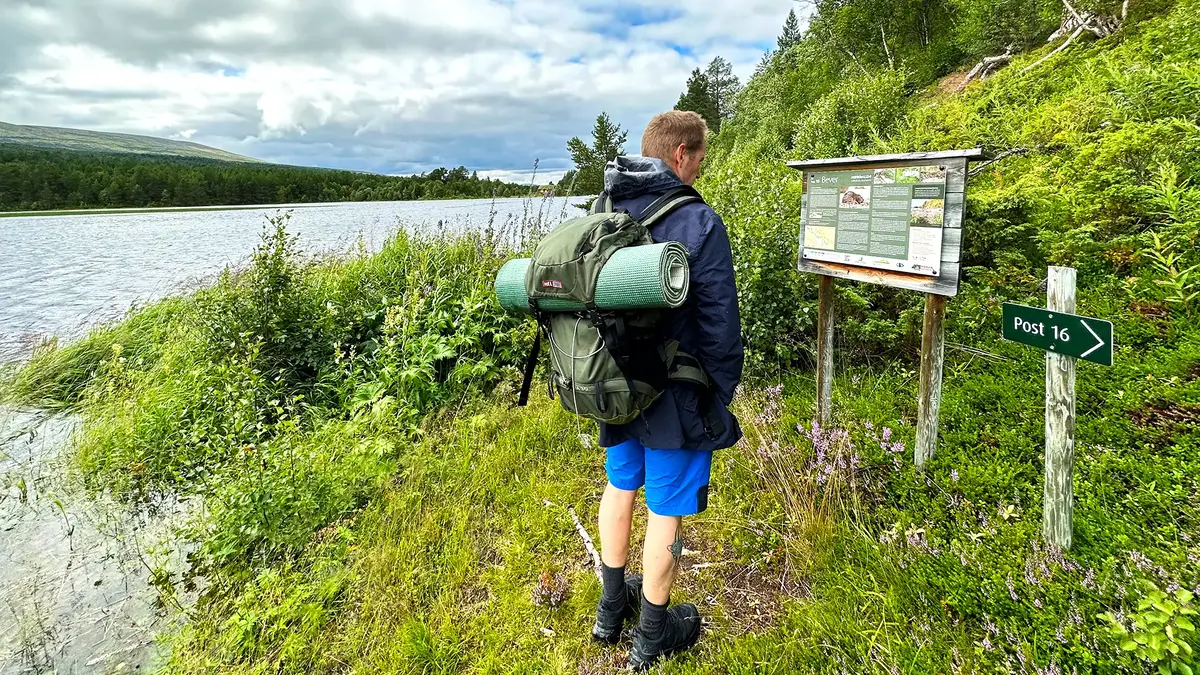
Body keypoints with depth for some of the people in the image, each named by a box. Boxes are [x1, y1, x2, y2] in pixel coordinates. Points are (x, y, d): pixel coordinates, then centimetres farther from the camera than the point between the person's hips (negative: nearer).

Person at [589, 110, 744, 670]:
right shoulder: (697, 223, -19)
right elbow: (719, 324, -16)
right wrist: (720, 394, -2)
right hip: (673, 398, -6)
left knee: (620, 486, 22)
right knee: (666, 509, 9)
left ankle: (612, 607, 39)